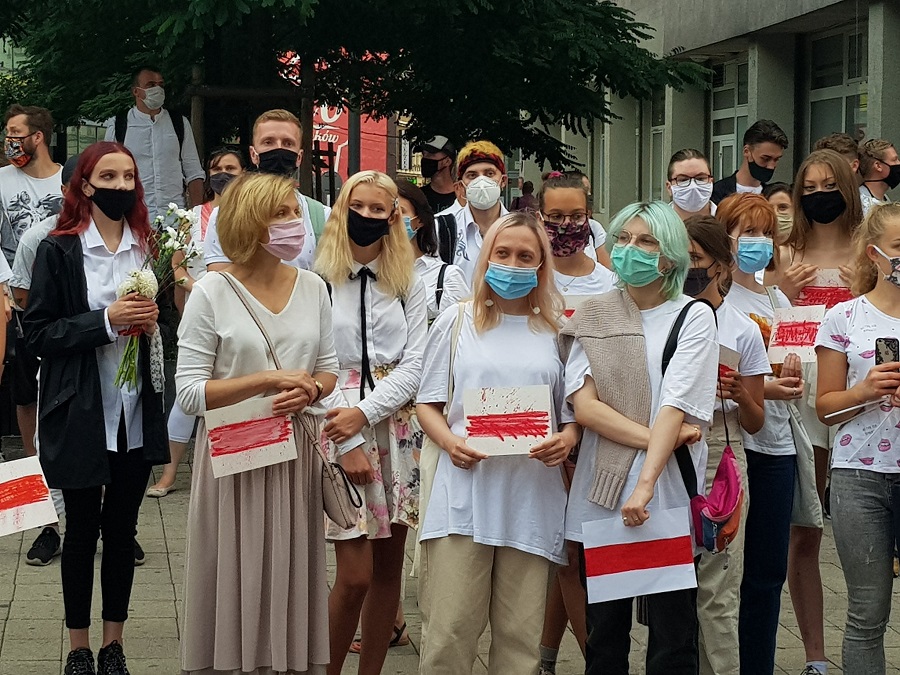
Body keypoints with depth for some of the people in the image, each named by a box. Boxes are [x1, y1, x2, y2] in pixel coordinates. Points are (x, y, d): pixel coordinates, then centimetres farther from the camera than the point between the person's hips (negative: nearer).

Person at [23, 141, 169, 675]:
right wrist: (107, 321, -20)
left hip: (137, 412, 3)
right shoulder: (59, 251, -4)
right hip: (81, 413, -3)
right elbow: (38, 334, -9)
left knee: (122, 527, 10)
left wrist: (153, 320, -8)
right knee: (83, 528, 8)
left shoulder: (149, 247, 6)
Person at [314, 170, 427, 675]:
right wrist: (345, 441, -10)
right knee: (356, 574, -8)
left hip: (396, 426, 4)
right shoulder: (317, 280, -3)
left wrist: (364, 412, -14)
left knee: (389, 566, 6)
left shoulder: (410, 284, 8)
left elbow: (414, 364, 1)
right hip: (337, 428, -4)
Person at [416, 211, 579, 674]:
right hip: (464, 493, -1)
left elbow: (575, 412, 13)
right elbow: (427, 402, 10)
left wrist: (566, 440, -9)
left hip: (532, 497, 1)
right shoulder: (456, 323, 9)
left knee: (520, 635, 4)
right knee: (449, 631, -4)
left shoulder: (556, 332, 11)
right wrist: (449, 442, -10)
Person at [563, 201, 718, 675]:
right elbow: (584, 406, -1)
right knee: (604, 636, 8)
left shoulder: (694, 318, 1)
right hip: (602, 494, 2)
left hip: (668, 495, -2)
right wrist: (653, 437, -13)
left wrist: (646, 483, -20)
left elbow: (676, 407, -10)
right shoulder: (592, 318, 9)